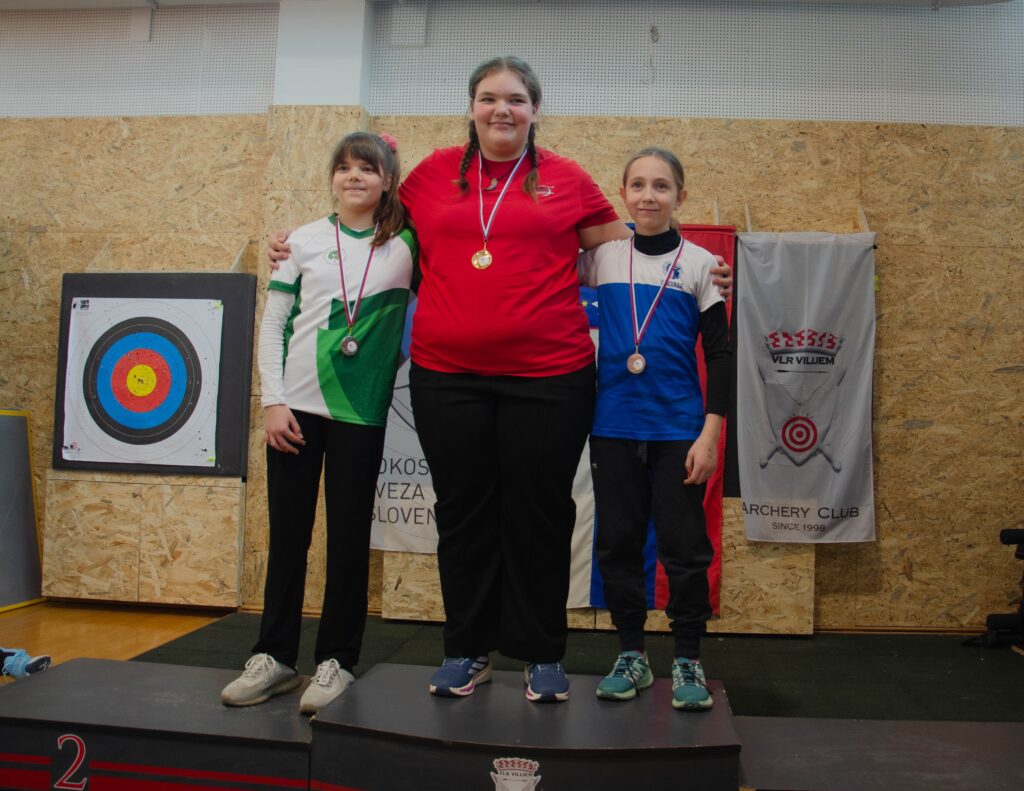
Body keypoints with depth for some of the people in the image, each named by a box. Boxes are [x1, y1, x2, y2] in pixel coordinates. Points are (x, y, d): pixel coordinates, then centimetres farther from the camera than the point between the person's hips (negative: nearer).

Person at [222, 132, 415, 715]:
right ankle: (275, 656, 19)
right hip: (296, 405, 1)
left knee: (349, 536, 3)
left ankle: (338, 660, 16)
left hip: (361, 410, -1)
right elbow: (273, 324, 5)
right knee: (288, 532, 7)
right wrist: (273, 400, -2)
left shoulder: (407, 245, 5)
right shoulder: (305, 241, 6)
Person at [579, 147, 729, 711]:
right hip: (614, 427, 2)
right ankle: (631, 656, 22)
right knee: (617, 542, 8)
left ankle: (688, 661, 17)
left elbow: (719, 353, 1)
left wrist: (711, 432, -6)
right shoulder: (602, 256, 5)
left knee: (684, 546, 2)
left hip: (678, 428, -2)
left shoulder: (700, 263, 1)